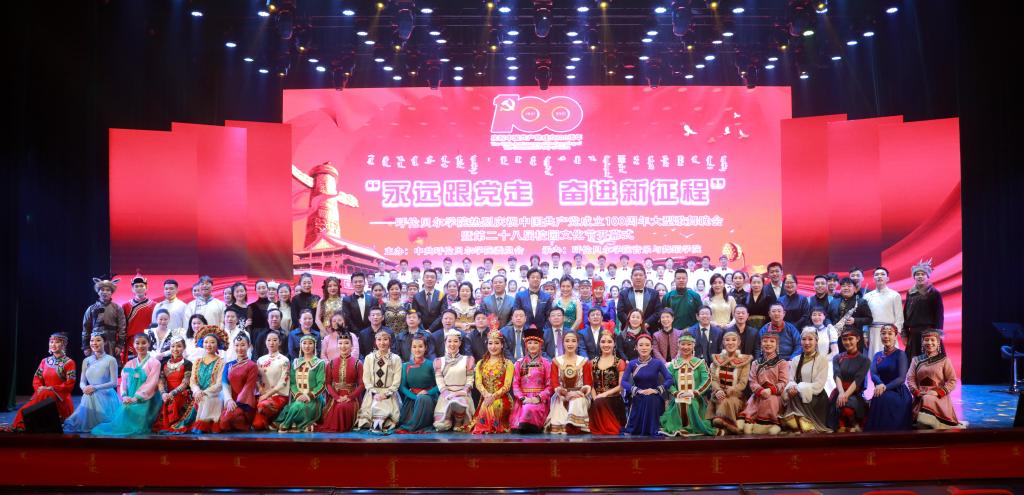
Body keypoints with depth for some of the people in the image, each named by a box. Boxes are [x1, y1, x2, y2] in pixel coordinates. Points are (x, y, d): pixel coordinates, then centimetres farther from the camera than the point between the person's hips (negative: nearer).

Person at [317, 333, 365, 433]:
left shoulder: (357, 364, 4)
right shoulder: (331, 363, 12)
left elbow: (362, 384, -1)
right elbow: (328, 384, 6)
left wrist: (349, 397, -15)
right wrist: (337, 397, -12)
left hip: (351, 397, -2)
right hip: (334, 397, 2)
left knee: (342, 407, -33)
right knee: (337, 408, -31)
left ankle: (343, 427, -13)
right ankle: (333, 428, -9)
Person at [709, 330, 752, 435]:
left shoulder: (744, 360, 5)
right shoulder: (717, 359, 13)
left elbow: (743, 383, -5)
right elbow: (713, 379, 2)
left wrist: (730, 391, -25)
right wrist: (718, 390, -20)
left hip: (736, 395, -3)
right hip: (719, 394, 3)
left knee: (728, 401, -35)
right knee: (723, 401, -30)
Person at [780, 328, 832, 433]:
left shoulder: (822, 359, 3)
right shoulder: (796, 360, 17)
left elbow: (819, 385, -7)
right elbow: (790, 380, 9)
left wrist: (798, 389, -18)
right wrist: (791, 387, -16)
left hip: (816, 397, -3)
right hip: (798, 398, 3)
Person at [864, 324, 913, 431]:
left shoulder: (900, 354, -2)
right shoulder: (877, 355, 13)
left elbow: (901, 378, -11)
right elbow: (873, 374, -2)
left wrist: (885, 387, -25)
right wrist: (880, 384, -26)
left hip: (898, 392, -4)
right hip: (882, 392, 4)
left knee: (885, 399, -34)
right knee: (878, 399, -28)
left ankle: (889, 431, -22)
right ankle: (877, 430, -17)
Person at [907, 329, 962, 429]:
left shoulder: (944, 360, 8)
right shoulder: (916, 360, 15)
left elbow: (952, 381, 1)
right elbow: (910, 379, 7)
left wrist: (938, 392, -13)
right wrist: (917, 392, -12)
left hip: (939, 398, -2)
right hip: (920, 398, 2)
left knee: (929, 401, -36)